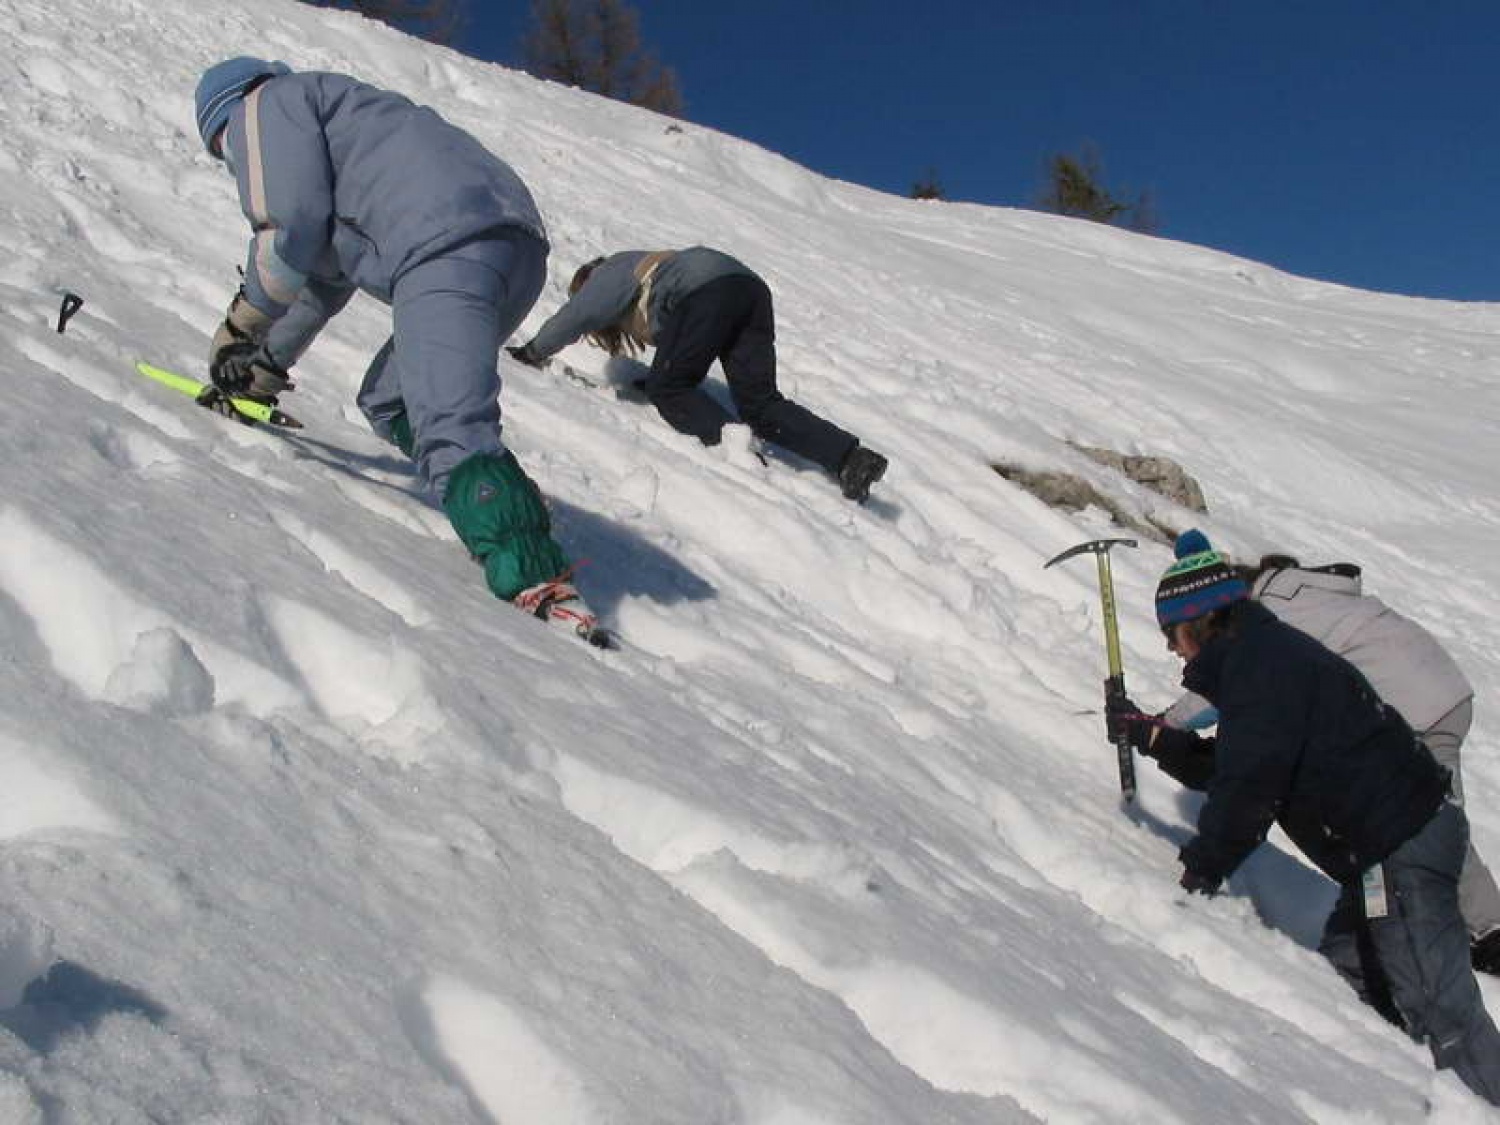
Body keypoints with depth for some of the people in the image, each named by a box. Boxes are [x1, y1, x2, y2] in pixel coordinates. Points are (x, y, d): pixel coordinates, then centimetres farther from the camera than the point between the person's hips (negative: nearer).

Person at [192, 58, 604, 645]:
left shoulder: (263, 106, 14)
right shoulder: (328, 118, 42)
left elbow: (290, 229, -2)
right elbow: (324, 275, 48)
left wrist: (240, 324, 12)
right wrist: (265, 366, 55)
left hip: (445, 249, -10)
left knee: (450, 431, -23)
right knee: (390, 404, 22)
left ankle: (541, 587, -40)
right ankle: (514, 518, 5)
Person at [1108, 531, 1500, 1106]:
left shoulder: (1259, 664, -15)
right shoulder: (1259, 655, 17)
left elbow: (1249, 784, -19)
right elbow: (1225, 766, 25)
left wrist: (1203, 867, -8)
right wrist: (1150, 736, 19)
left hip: (1401, 851, -11)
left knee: (1440, 1011, -10)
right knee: (1347, 977, 18)